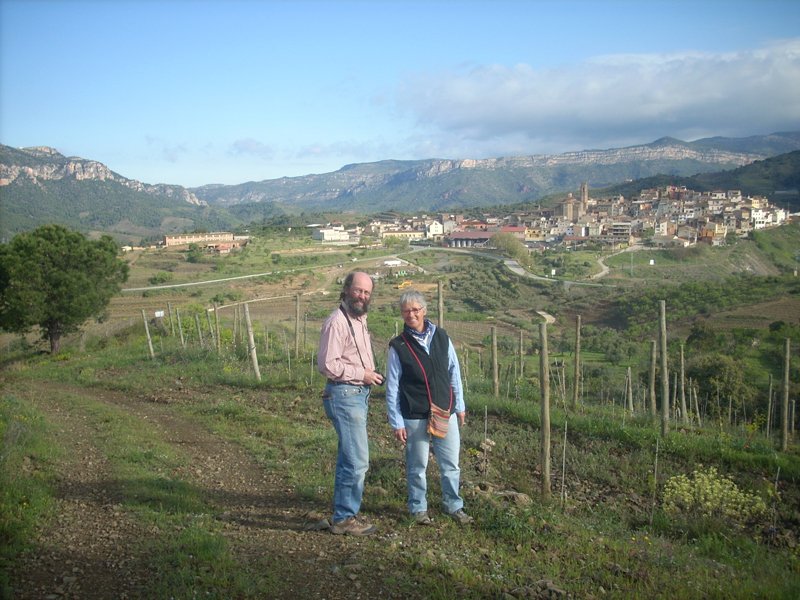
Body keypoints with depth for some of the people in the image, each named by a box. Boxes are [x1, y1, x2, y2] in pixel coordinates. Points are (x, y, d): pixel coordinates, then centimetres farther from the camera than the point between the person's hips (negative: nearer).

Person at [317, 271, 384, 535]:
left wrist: (371, 373, 9)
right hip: (344, 395, -10)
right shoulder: (337, 322, -17)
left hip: (359, 395, 10)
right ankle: (344, 518, 5)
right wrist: (362, 374, -17)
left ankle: (345, 512, 27)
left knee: (348, 458, 16)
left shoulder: (360, 319, 13)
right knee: (357, 461, -8)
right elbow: (327, 364, -22)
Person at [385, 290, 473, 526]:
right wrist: (396, 423, -6)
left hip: (446, 413, 3)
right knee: (417, 466, 9)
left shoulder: (441, 338, 3)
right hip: (415, 418, -2)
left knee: (451, 464, 9)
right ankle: (418, 508, 27)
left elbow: (454, 374, 9)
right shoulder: (398, 347, -5)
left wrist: (460, 406, 10)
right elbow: (392, 388, -4)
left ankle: (454, 505, 28)